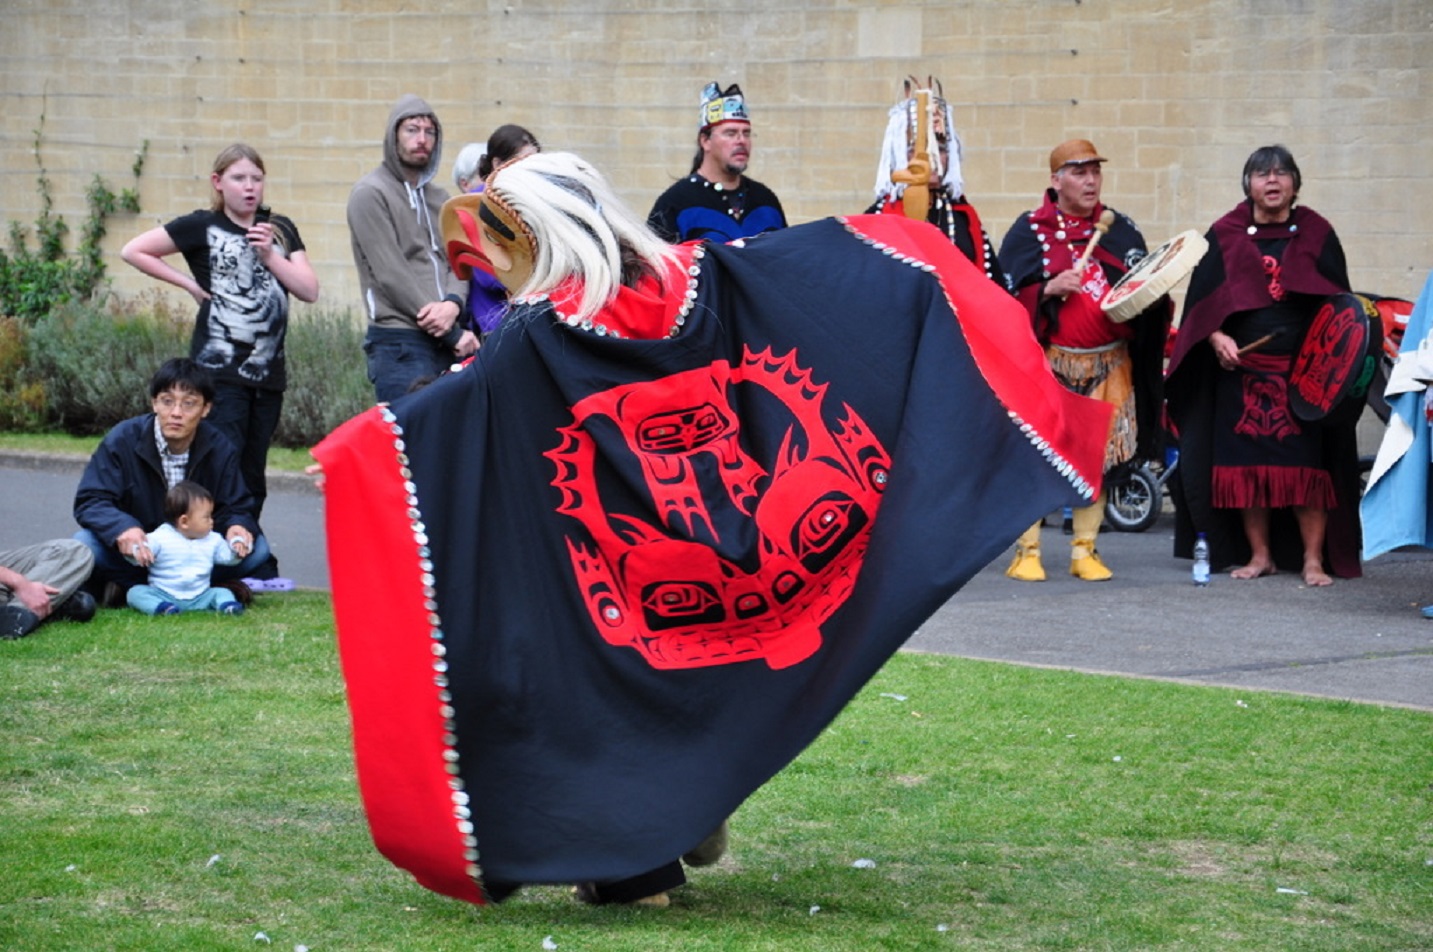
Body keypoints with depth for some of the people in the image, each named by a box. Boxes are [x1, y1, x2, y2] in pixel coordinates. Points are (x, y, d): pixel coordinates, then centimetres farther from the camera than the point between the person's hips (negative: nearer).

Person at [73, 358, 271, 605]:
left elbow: (235, 507, -2)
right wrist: (121, 528, -42)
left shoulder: (220, 449, -5)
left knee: (256, 547, -21)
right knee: (85, 546, -32)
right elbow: (90, 501, -20)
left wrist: (237, 526, -29)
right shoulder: (122, 441, -14)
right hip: (134, 555, -3)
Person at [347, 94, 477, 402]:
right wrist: (454, 334, -10)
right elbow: (392, 275, -10)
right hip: (400, 345, -7)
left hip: (445, 344, 7)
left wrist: (453, 303, -11)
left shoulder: (438, 197, 21)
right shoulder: (370, 194, -3)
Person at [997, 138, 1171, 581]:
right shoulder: (1029, 230, 2)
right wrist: (1050, 289, -18)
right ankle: (1027, 552, 2)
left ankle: (1084, 551, 12)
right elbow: (1006, 296, -3)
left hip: (1109, 366, 3)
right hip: (1048, 363, -3)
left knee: (1097, 457, 4)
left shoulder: (1121, 230, 12)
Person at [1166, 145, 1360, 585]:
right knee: (1247, 463, 1)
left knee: (1307, 465, -4)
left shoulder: (1317, 235, 7)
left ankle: (1313, 559, 1)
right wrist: (1216, 337, -12)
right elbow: (1201, 300, 5)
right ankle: (1259, 554, 12)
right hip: (1241, 369, 1)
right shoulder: (1225, 236, 6)